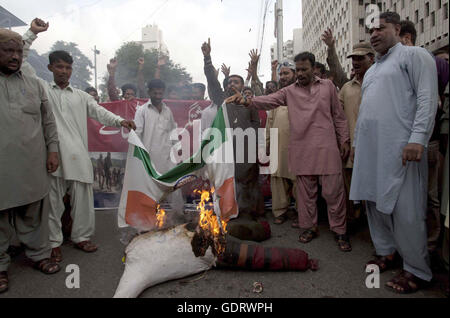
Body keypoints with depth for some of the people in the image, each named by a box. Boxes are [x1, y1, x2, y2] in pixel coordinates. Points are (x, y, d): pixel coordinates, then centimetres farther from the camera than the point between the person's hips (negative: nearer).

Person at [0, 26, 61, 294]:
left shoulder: (34, 84, 12)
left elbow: (49, 121, 11)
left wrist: (53, 149, 5)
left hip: (33, 166, 2)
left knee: (34, 214, 13)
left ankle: (39, 254, 29)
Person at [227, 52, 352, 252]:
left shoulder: (328, 86, 11)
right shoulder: (289, 91, 10)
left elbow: (339, 116, 13)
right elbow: (269, 100, -6)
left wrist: (344, 140, 8)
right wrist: (247, 101, -24)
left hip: (327, 147, -1)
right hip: (302, 150, 1)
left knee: (333, 190, 0)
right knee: (305, 190, 8)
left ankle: (340, 231, 14)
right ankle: (310, 227, 23)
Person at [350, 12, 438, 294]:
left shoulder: (414, 55, 2)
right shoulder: (371, 71, 25)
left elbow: (427, 99, -10)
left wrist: (418, 139, -20)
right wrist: (357, 142, 23)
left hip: (400, 149, -8)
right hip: (369, 149, 8)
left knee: (405, 211, -5)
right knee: (375, 202, 10)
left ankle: (418, 270, 9)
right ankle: (387, 253, 26)